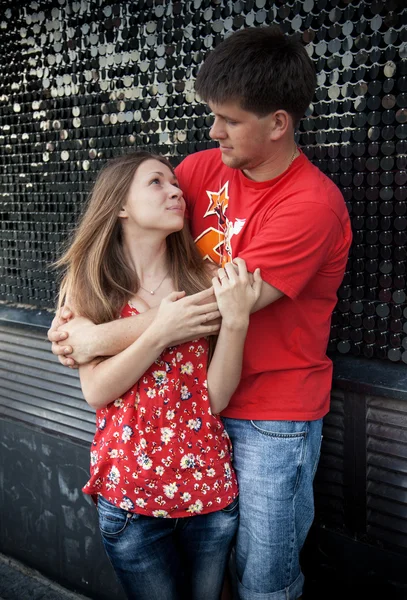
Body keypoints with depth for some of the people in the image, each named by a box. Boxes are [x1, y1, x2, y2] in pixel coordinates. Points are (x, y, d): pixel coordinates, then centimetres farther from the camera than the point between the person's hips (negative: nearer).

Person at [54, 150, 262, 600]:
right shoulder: (89, 284, -5)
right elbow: (96, 391, -11)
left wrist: (236, 320, -24)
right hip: (130, 490, -1)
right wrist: (159, 332, -23)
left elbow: (216, 398, -9)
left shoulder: (201, 280, -5)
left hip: (209, 485, 2)